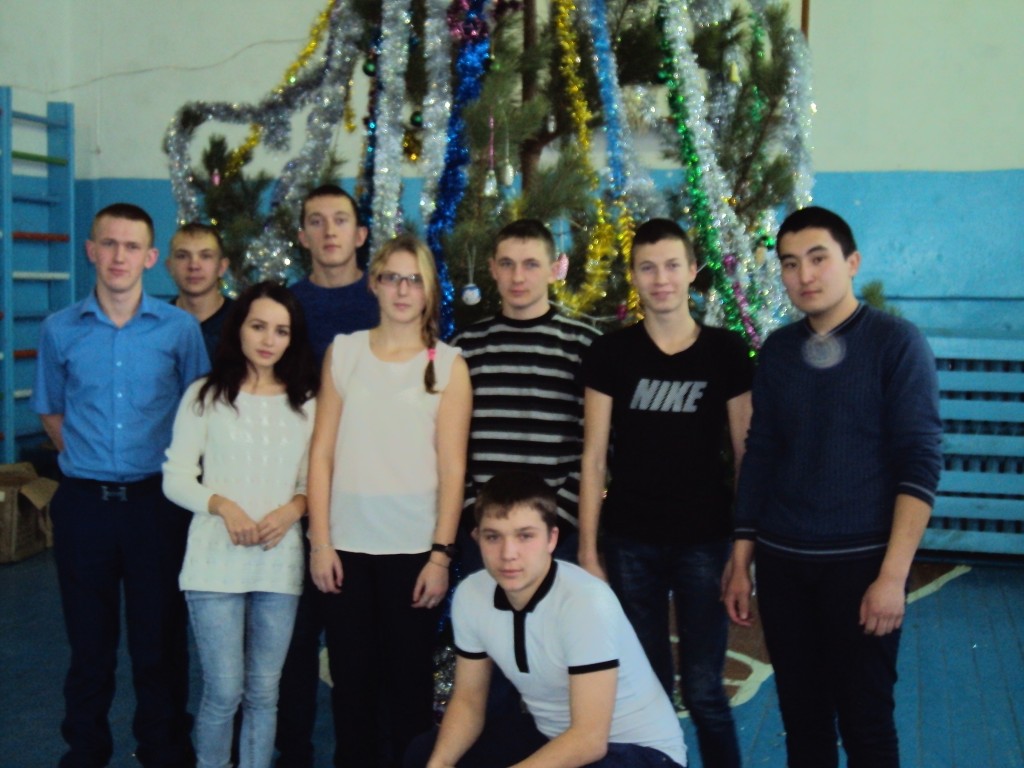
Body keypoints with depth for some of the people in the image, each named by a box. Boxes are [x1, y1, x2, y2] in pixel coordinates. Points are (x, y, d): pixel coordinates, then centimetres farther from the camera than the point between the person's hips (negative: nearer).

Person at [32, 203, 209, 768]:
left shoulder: (180, 329, -2)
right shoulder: (60, 330, 1)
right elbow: (51, 411, 15)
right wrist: (84, 458, 6)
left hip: (156, 503, -1)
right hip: (83, 503, 1)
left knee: (160, 638, 7)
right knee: (89, 641, 11)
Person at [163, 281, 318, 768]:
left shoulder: (306, 403, 9)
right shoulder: (205, 395, 2)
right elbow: (175, 478, 1)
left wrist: (293, 508, -10)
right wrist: (222, 505, -15)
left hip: (280, 562, 2)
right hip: (217, 560, -2)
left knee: (264, 692, 9)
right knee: (224, 691, -2)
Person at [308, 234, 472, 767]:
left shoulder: (447, 364, 2)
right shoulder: (343, 352, 6)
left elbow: (452, 468, -2)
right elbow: (322, 452, 4)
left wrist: (441, 553, -8)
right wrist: (320, 540, -2)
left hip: (414, 546, -1)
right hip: (347, 543, 2)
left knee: (409, 680, 7)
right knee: (351, 678, 9)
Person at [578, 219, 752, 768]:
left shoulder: (727, 352, 0)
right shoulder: (610, 354, 1)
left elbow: (745, 454, 3)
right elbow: (594, 457, 1)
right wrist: (587, 550, -3)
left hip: (705, 541, -1)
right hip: (630, 543, 1)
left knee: (703, 690, 0)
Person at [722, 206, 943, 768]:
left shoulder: (895, 342, -6)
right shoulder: (776, 351, 8)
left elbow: (919, 463, -11)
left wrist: (893, 574, -17)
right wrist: (740, 561, 10)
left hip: (860, 562, -4)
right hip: (781, 563, 4)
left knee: (864, 721, 3)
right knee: (801, 718, 11)